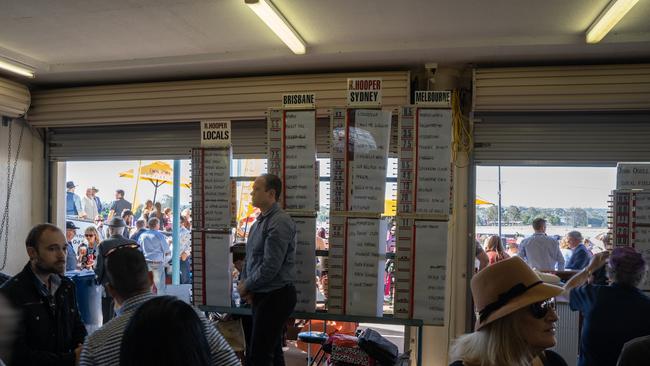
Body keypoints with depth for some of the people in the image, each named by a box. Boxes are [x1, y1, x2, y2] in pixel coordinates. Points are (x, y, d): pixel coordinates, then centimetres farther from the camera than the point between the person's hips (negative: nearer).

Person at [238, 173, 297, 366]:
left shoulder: (279, 223, -19)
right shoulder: (259, 221, 11)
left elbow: (270, 267, -24)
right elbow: (250, 257, 17)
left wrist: (246, 286, -10)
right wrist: (244, 282, 1)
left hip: (276, 297, -9)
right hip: (262, 295, 9)